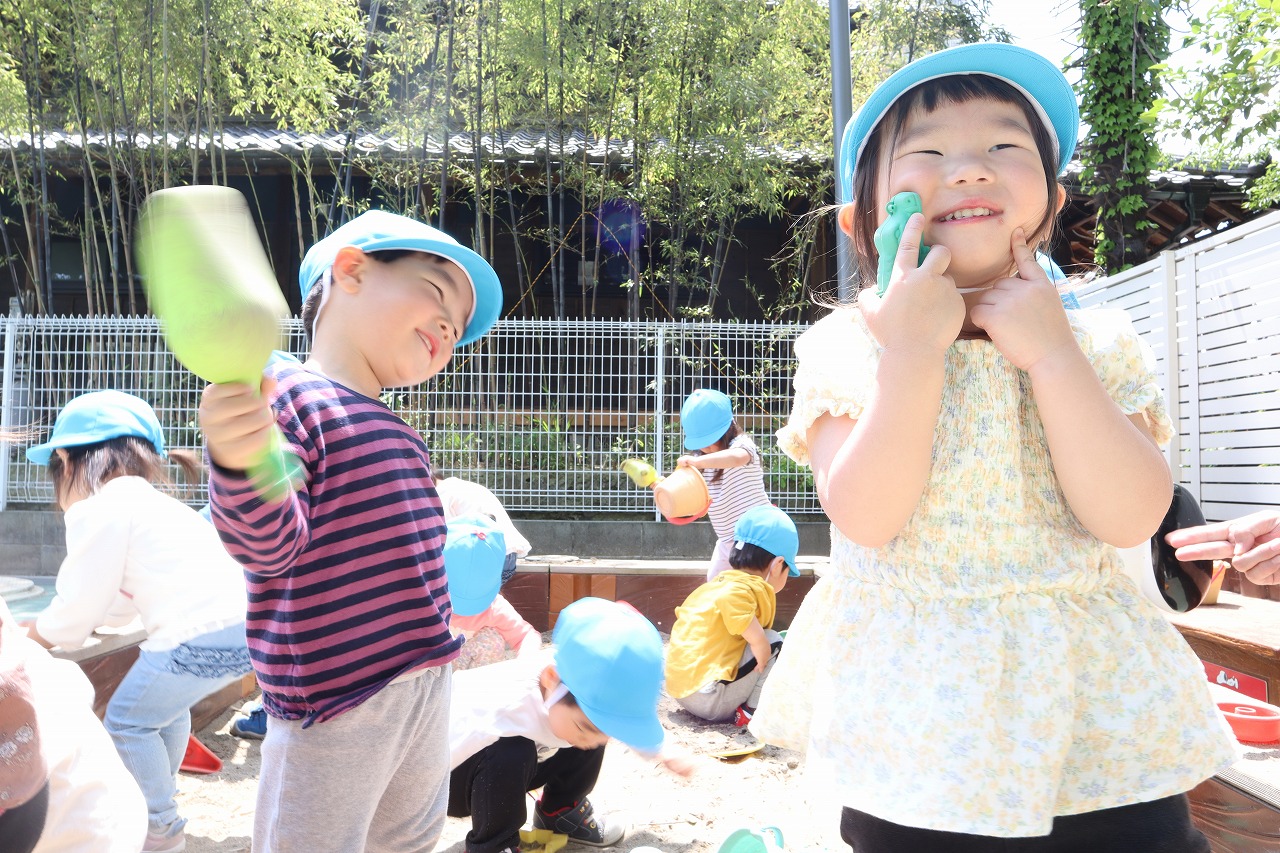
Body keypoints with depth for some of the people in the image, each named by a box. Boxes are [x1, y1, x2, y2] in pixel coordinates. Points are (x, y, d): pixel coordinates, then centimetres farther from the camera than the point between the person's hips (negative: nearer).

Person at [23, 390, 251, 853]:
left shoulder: (97, 508, -1)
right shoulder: (150, 502, 28)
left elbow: (78, 610, 4)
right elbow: (117, 606, 31)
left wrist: (32, 636, 23)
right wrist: (53, 622, 37)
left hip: (201, 638, -9)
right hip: (243, 622, 9)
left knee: (127, 722, 13)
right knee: (165, 703, 32)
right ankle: (156, 799, 48)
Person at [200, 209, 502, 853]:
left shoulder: (394, 432, 15)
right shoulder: (286, 394, -14)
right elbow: (272, 545, -26)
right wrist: (240, 464, -43)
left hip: (422, 676, 9)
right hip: (336, 694, -9)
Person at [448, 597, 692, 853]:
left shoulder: (586, 691, -20)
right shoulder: (499, 707, -42)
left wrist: (660, 751, 10)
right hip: (448, 781, -6)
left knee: (595, 720, -8)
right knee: (509, 755, -36)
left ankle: (559, 812, 15)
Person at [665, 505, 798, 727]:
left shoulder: (718, 584, 13)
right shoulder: (742, 590, -12)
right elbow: (759, 641, -26)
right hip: (709, 700, -9)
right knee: (774, 642, -2)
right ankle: (751, 711, -3)